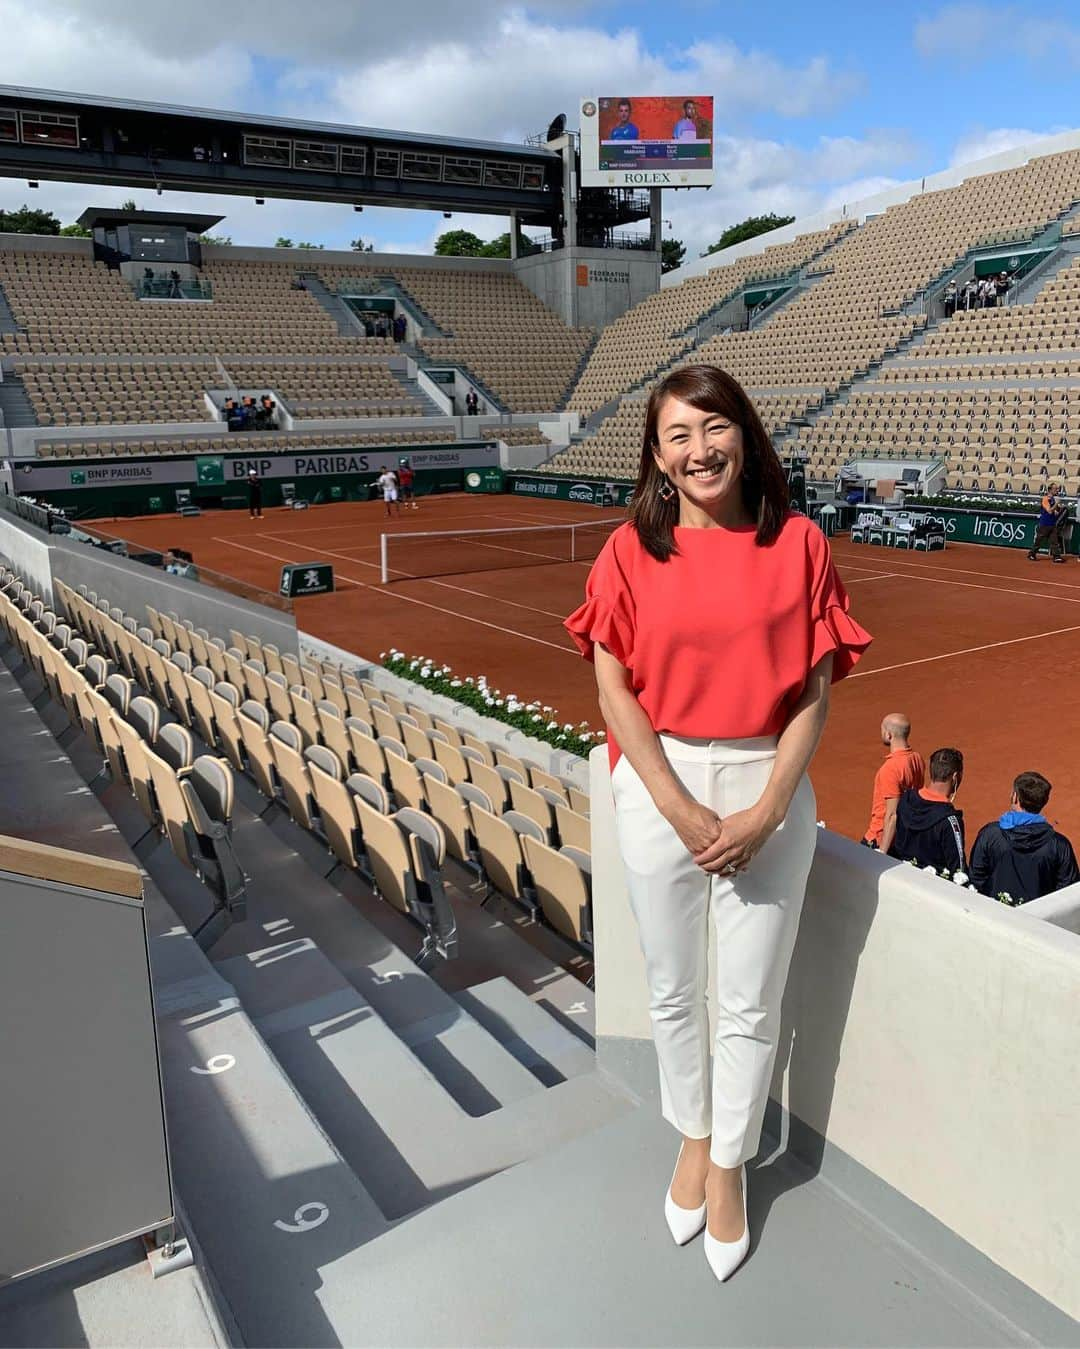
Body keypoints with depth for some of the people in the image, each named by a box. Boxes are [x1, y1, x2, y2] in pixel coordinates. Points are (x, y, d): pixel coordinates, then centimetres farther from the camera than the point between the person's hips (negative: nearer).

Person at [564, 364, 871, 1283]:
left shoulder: (799, 545, -4)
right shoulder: (633, 551, -4)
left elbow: (815, 693, -4)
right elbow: (614, 691, -5)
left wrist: (764, 812, -12)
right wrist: (679, 806, -12)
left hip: (769, 787, 0)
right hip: (660, 785, 1)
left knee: (750, 1001, 11)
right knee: (673, 989, 16)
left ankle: (730, 1165, 36)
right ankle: (694, 1137, 42)